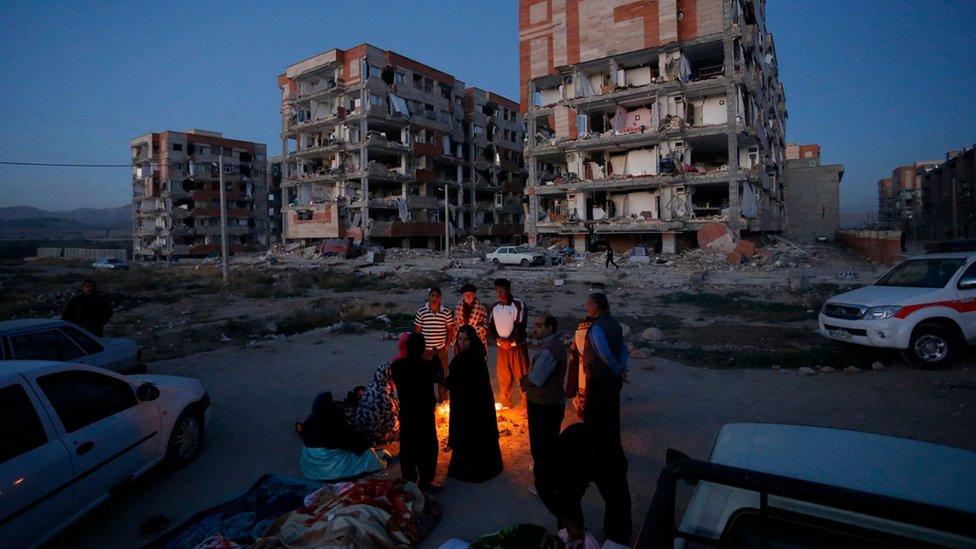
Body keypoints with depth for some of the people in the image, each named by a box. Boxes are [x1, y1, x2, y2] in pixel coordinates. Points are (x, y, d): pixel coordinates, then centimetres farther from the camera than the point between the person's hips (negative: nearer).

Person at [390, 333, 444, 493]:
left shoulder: (397, 364, -9)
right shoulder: (429, 365, -21)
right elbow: (440, 378, -2)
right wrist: (436, 359, 6)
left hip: (405, 413, 4)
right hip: (424, 413, -4)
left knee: (407, 447, 17)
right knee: (427, 448, 9)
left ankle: (408, 481, 29)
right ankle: (425, 483, 15)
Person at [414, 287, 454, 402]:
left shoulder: (447, 312, -3)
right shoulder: (421, 311, -4)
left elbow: (450, 329, 4)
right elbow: (418, 330, 3)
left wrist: (447, 345, -2)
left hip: (441, 349, 0)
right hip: (425, 350, 0)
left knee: (442, 375, 9)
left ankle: (443, 401, 24)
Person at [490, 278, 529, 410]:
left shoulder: (518, 304, -13)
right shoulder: (495, 306, 5)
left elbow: (520, 327, -15)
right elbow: (492, 326, 8)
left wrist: (510, 342, -15)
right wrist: (498, 340, -8)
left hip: (517, 346, -5)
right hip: (501, 347, 5)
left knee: (521, 376, -1)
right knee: (503, 376, 15)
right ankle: (505, 403, 31)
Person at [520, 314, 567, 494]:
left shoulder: (547, 351, -29)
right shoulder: (556, 344, 5)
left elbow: (533, 381, -24)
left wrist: (523, 382, -4)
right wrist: (527, 379, 0)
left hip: (543, 405, -9)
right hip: (554, 401, 10)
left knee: (540, 445, 5)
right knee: (550, 441, 25)